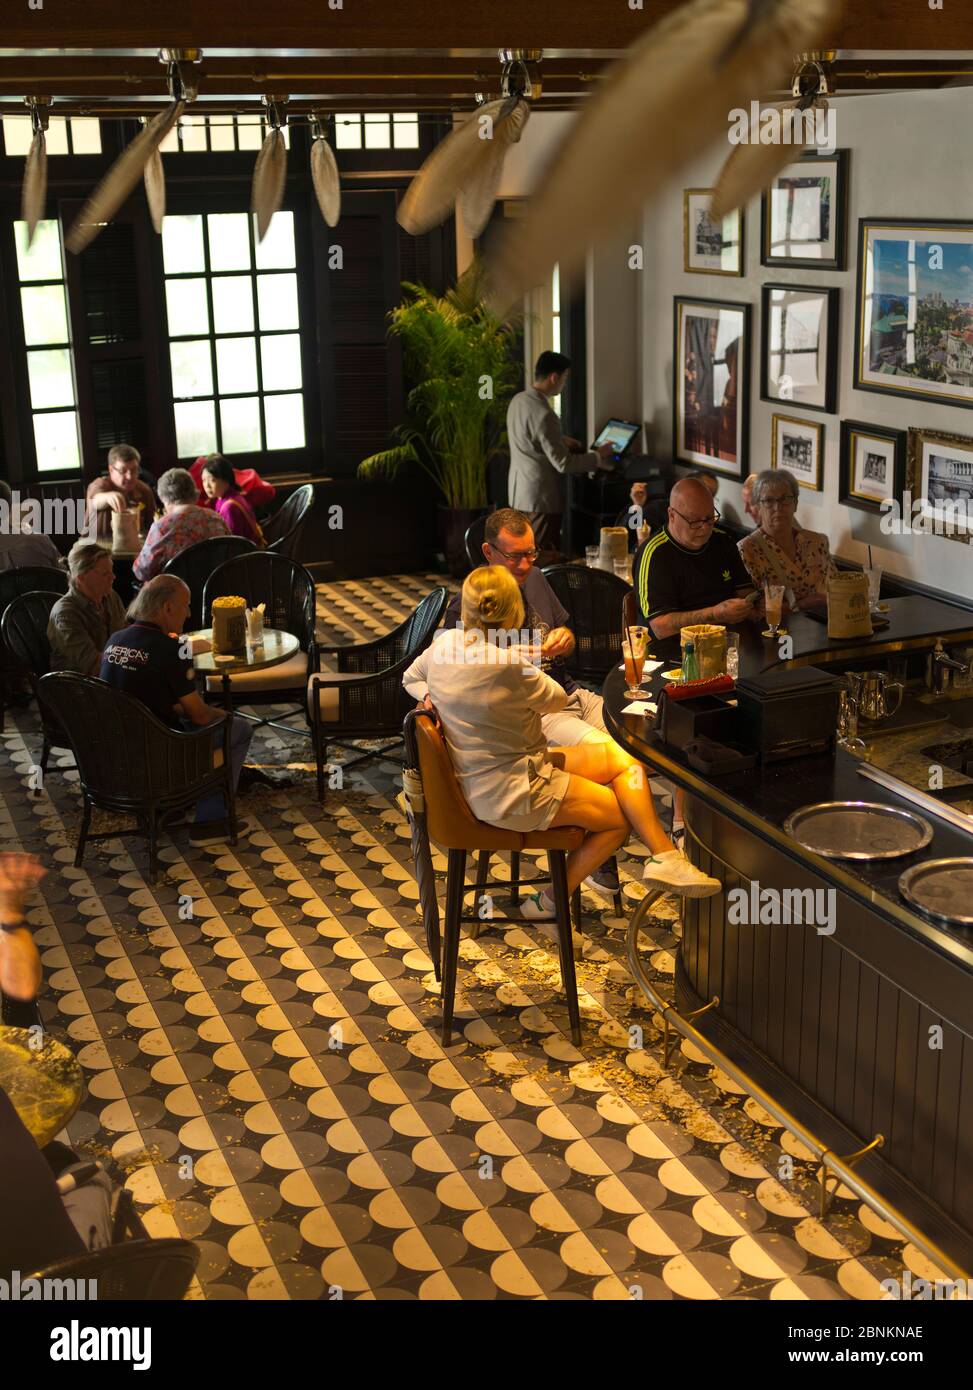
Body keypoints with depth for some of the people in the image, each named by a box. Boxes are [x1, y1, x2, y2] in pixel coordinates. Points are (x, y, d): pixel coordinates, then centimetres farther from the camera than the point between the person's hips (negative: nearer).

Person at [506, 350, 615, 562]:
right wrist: (598, 456, -8)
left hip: (518, 491, 9)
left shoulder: (517, 400, 4)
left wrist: (560, 440, 21)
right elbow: (563, 463, -20)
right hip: (540, 496, -9)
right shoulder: (544, 414, -24)